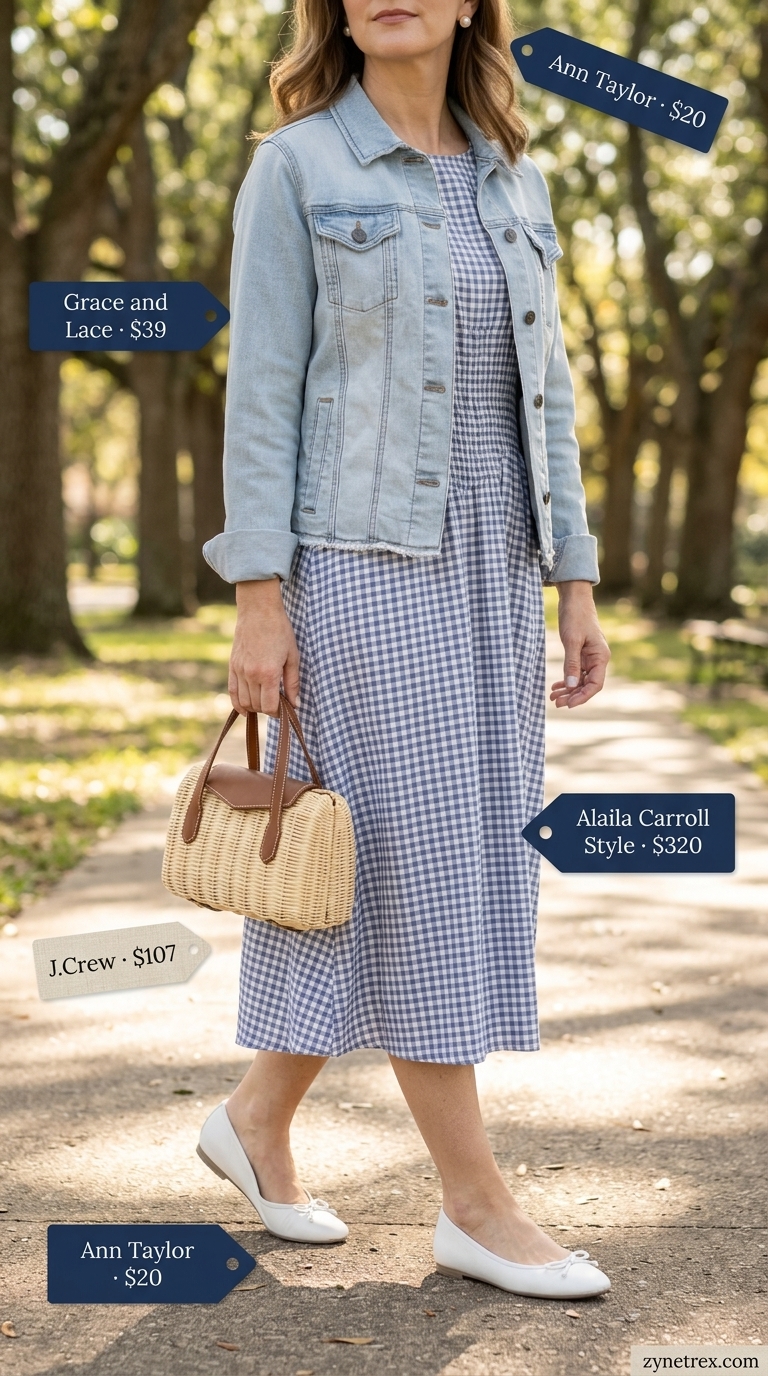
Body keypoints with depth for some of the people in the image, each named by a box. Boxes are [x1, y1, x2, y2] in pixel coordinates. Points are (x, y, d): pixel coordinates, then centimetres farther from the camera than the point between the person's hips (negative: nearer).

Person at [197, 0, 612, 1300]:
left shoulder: (511, 181, 13)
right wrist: (258, 598, -14)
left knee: (461, 869, 8)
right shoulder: (295, 168, -3)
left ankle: (258, 1118, 24)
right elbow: (261, 389, -8)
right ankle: (477, 1205, 2)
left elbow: (541, 392, 12)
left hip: (483, 569, 7)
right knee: (416, 867, -7)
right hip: (360, 562, -6)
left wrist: (573, 585, 7)